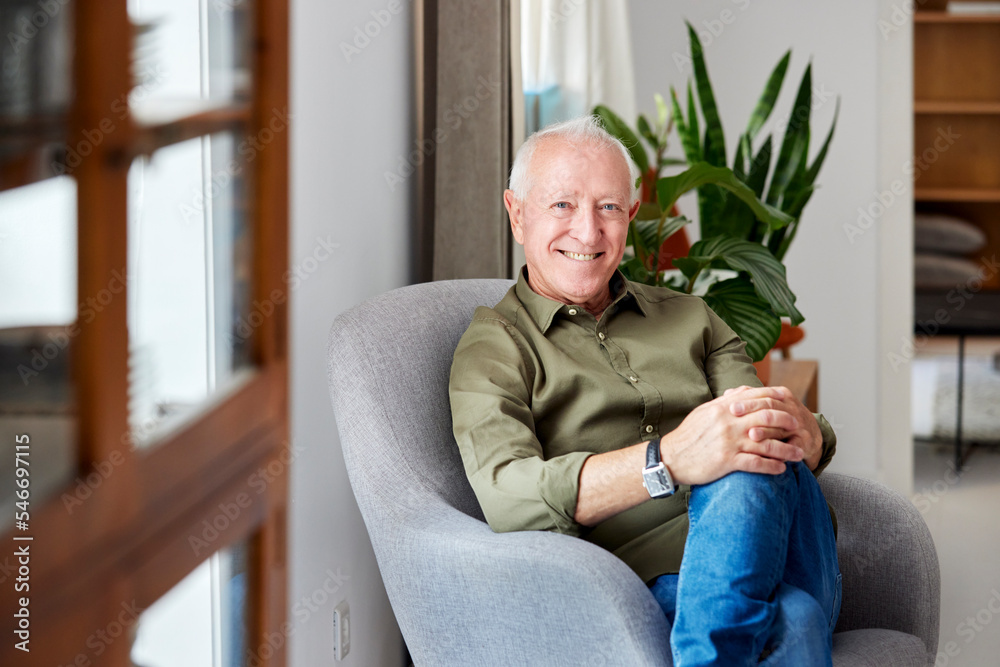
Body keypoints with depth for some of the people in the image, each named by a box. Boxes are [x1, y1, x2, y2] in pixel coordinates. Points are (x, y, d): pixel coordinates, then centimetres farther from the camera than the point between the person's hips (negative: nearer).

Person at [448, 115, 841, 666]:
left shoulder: (689, 318, 26)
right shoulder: (493, 348, 10)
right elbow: (507, 496, -12)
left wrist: (801, 432, -17)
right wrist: (672, 460, -28)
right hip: (648, 584, -5)